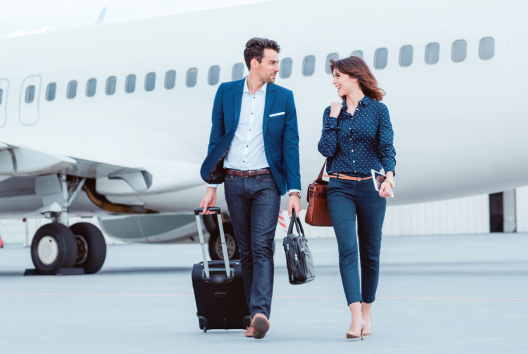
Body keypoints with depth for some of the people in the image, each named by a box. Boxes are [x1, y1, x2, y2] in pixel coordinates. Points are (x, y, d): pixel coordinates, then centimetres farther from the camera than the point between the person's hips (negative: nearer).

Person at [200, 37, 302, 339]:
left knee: (262, 246, -16)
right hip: (234, 181, 2)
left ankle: (260, 312, -26)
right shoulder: (226, 92, 6)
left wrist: (294, 191, -5)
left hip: (266, 182, -2)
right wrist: (212, 186, 6)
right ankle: (257, 317, 11)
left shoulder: (283, 97, 3)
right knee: (246, 252, 6)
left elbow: (291, 146, 2)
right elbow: (216, 139, 10)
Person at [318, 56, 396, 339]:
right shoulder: (332, 111, 9)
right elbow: (326, 149, -1)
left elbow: (386, 148, -4)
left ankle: (366, 313, 21)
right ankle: (356, 317, -21)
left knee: (370, 252, 7)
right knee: (347, 248, -15)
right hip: (340, 188, 1)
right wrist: (334, 118, -4)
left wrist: (389, 174, -21)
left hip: (370, 188, 0)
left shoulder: (377, 110, 2)